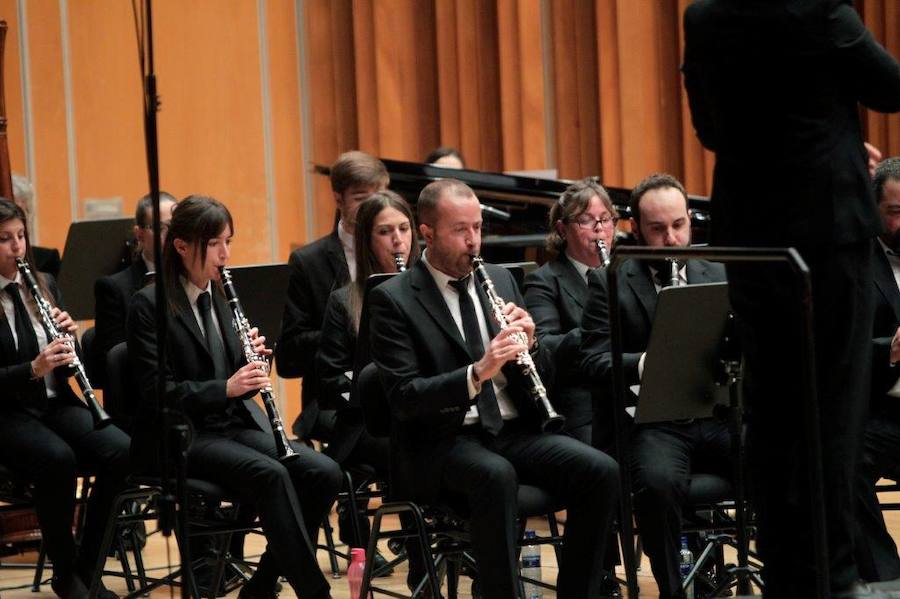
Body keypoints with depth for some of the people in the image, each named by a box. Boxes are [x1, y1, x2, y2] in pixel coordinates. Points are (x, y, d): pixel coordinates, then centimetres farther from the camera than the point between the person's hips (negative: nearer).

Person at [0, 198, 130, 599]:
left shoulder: (43, 284, 10)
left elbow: (66, 368, 12)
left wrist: (68, 335, -9)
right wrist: (32, 369, -26)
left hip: (55, 402, 6)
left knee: (122, 452, -21)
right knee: (58, 458, -35)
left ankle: (87, 566, -7)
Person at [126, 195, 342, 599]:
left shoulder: (222, 297, 13)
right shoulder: (149, 305, -8)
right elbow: (159, 391, -14)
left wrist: (253, 360, -7)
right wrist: (225, 387, -26)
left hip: (234, 425, 7)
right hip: (178, 437, -7)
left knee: (324, 473, -16)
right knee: (270, 475, -32)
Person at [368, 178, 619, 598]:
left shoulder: (500, 280, 14)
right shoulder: (393, 300, -4)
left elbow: (544, 374, 16)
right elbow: (403, 397, -14)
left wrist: (527, 345, -8)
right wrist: (477, 373, -27)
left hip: (514, 431, 5)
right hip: (443, 442, -5)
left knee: (601, 471, -20)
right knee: (497, 476, -38)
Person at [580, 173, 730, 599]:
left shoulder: (718, 275, 16)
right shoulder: (609, 284, 6)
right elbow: (595, 361, -5)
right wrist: (645, 364, -25)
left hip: (719, 415, 3)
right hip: (653, 421, -3)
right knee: (658, 482, -36)